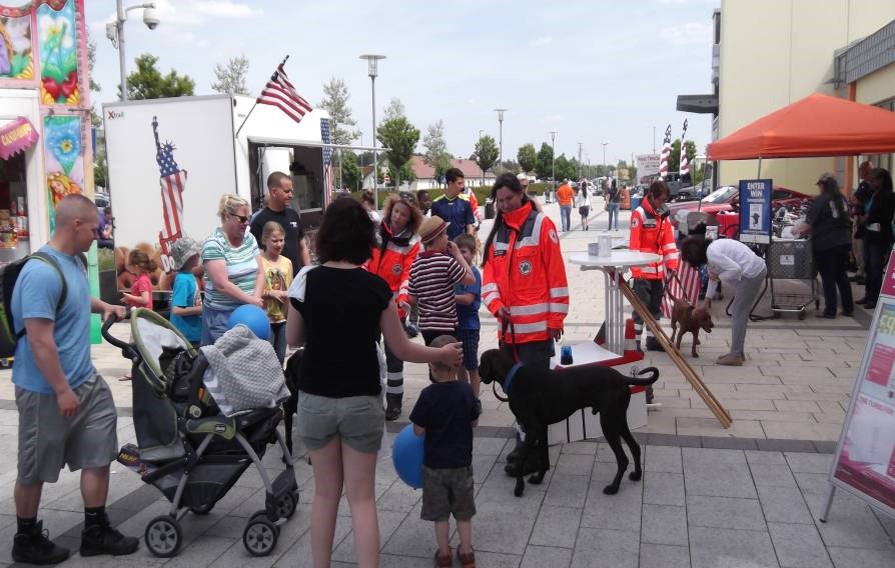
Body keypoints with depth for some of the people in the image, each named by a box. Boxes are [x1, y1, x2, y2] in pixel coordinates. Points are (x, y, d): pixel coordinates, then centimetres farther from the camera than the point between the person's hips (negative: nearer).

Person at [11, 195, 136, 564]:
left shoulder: (75, 261, 5)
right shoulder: (41, 273, -24)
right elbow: (40, 339, -26)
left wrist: (103, 307, 15)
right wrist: (62, 390, -23)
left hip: (86, 380, 9)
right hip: (47, 390, -9)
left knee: (98, 453, 12)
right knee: (35, 469, 10)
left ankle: (95, 532, 24)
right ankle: (26, 540, 28)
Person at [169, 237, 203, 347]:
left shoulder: (189, 276, 6)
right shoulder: (183, 280, -20)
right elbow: (176, 310, -26)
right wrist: (201, 309, -20)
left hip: (194, 333, 9)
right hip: (187, 335, -9)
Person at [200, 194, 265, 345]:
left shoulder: (249, 238, 8)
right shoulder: (213, 244, -12)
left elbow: (260, 272, 6)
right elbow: (222, 285, -17)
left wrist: (256, 298, -10)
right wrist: (251, 300, -15)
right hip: (223, 315, -5)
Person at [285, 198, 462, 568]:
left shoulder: (306, 280, -7)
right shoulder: (376, 287, -9)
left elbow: (293, 340, 6)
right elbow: (401, 349, -2)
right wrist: (444, 354, 14)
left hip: (315, 400, 1)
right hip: (361, 402, -1)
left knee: (326, 492, 17)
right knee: (362, 497, 8)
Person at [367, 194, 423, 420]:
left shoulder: (412, 243, -5)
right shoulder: (375, 233, 2)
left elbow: (408, 273, -13)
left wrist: (403, 296, -29)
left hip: (394, 306, -3)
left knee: (393, 355, 7)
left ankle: (394, 402, 18)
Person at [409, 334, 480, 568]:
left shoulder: (428, 395, -20)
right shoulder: (467, 391, -12)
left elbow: (418, 430, -14)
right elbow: (474, 421, 1)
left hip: (434, 463, -2)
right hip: (462, 461, 2)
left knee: (439, 512, 14)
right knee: (463, 510, 19)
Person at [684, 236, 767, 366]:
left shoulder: (712, 253, -19)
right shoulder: (711, 248, 13)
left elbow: (735, 269, -25)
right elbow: (713, 277, 22)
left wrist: (718, 276, -9)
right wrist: (706, 301, 26)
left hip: (751, 274, -10)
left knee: (738, 314, -4)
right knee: (740, 313, 15)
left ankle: (736, 356, 0)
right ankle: (738, 351, 23)